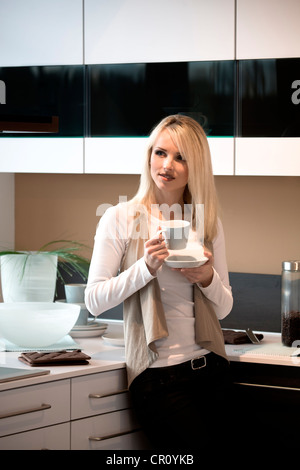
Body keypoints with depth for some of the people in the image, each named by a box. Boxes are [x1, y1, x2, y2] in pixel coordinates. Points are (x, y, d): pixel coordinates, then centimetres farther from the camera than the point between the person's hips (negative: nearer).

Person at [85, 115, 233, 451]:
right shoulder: (121, 219, -3)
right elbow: (94, 301, -8)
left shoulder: (208, 223, 9)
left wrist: (208, 278, -9)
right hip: (157, 374, -5)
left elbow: (224, 308, 12)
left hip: (210, 368, 5)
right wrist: (146, 267, -20)